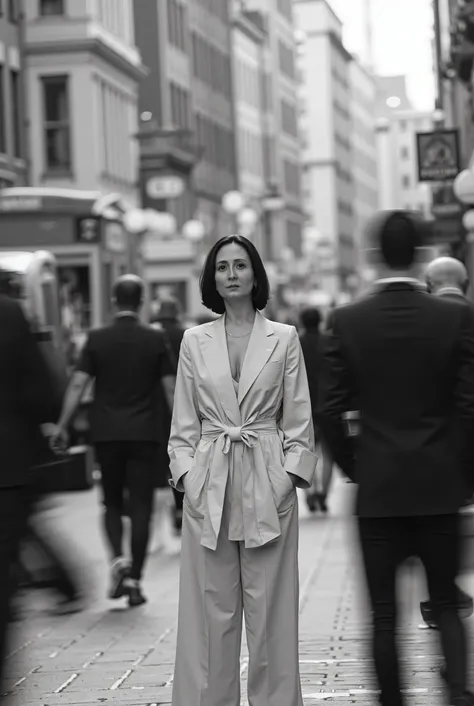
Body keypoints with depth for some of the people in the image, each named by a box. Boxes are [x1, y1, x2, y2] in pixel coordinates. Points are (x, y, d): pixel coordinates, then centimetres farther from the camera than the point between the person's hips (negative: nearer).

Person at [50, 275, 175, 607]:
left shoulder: (97, 339, -1)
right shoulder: (155, 340, -2)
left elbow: (78, 385, -5)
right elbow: (172, 388, -2)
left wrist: (62, 426, -1)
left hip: (107, 433, 1)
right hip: (144, 434, -1)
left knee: (112, 503, 14)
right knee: (140, 507, 3)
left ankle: (118, 558, -8)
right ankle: (135, 578, 0)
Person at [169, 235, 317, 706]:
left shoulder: (284, 339, 4)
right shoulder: (194, 341, 8)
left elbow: (298, 420, 4)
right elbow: (183, 423, 9)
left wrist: (290, 475, -5)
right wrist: (186, 474, -2)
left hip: (267, 484, -1)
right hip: (209, 485, 1)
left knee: (270, 604, 1)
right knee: (210, 606, 2)